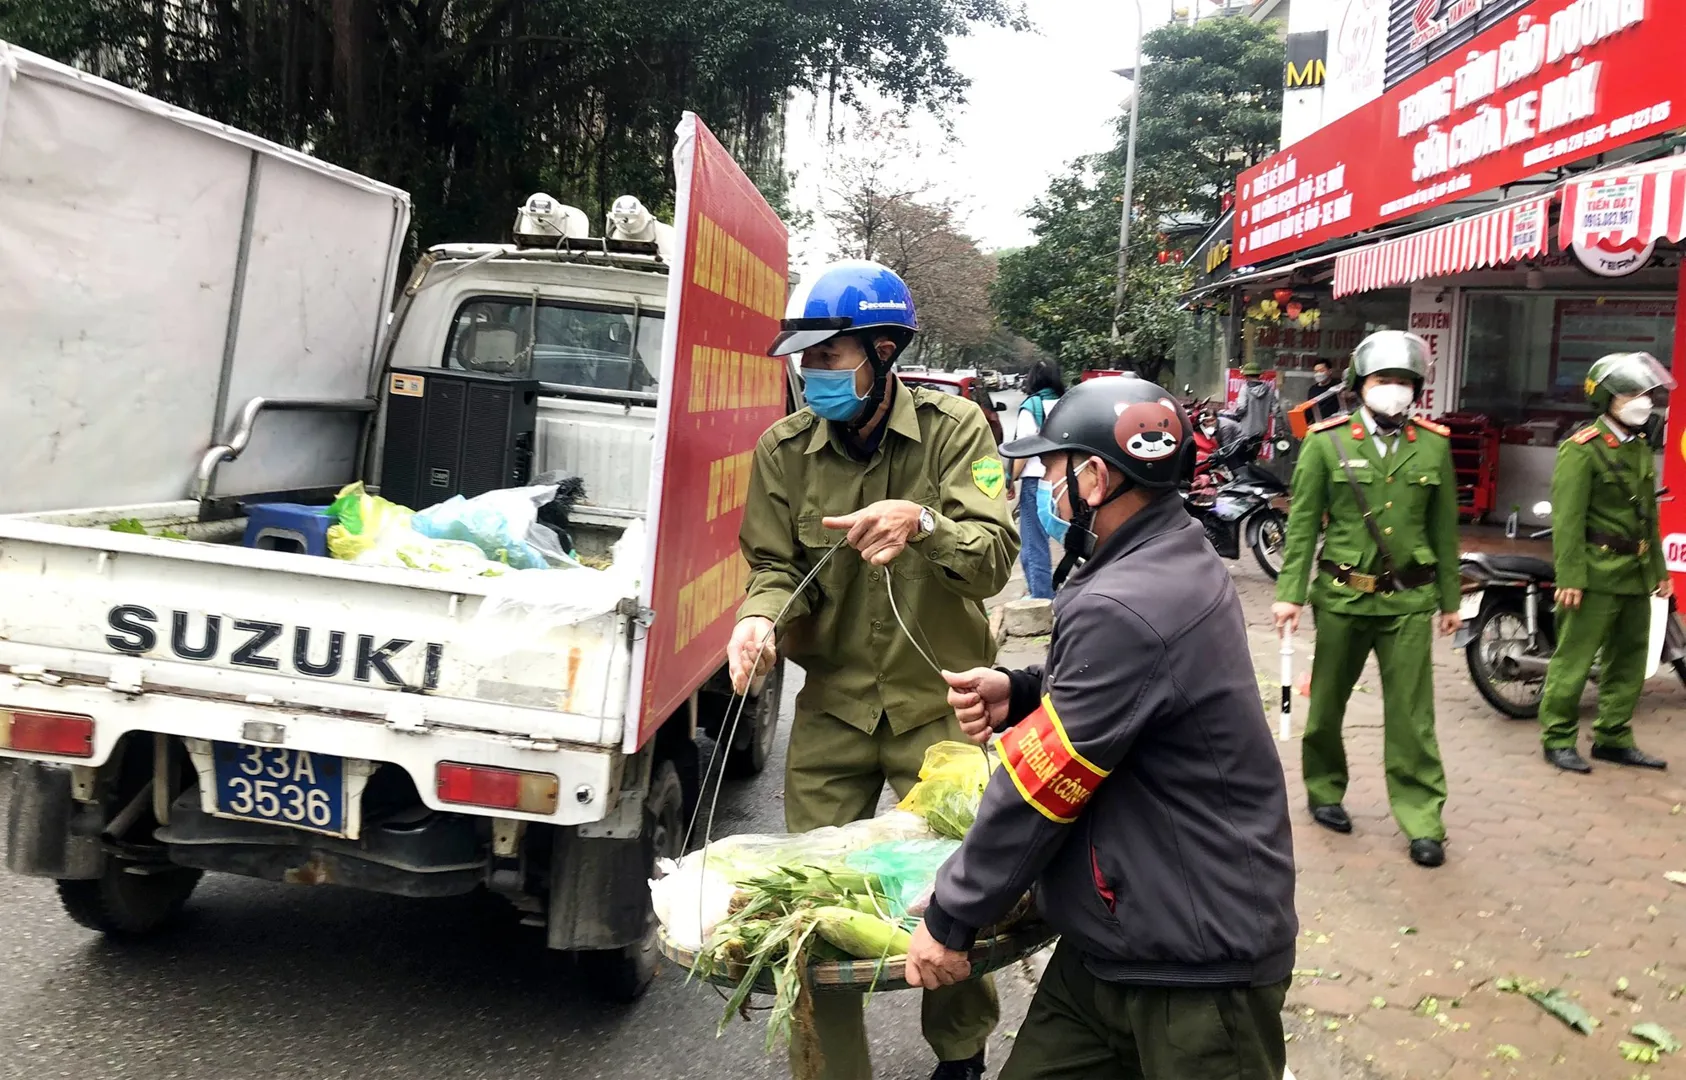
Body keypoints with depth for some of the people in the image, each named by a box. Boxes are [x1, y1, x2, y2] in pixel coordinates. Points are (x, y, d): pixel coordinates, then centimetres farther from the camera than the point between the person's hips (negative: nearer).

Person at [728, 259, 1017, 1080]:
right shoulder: (785, 447, -3)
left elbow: (993, 558, -18)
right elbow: (775, 565, 0)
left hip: (939, 706, -1)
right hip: (833, 705, 2)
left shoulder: (954, 430, -9)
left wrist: (921, 524, -37)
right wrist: (760, 618, -22)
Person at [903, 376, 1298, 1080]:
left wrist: (947, 919, -9)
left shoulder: (1123, 609, -27)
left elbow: (1039, 787, -21)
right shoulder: (1179, 558, 4)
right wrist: (1018, 692, -1)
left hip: (1197, 966, -9)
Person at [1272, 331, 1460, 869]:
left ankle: (1422, 820, 8)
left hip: (1410, 601, 1)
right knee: (1327, 702, 13)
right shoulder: (1327, 443, -2)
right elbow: (1302, 523, -1)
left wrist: (1450, 599, 11)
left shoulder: (1434, 446, 4)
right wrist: (1289, 593, -6)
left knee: (1411, 714, 0)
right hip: (1343, 597, 0)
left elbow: (1444, 528, 10)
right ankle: (1324, 790, 32)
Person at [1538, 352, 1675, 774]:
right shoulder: (1582, 448, -10)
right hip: (1596, 573, -9)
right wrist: (1570, 576, -21)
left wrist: (1658, 568, 20)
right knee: (1574, 659, -4)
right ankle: (1558, 739, 3)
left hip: (1635, 575, 9)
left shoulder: (1640, 450, 16)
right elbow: (1567, 517, -16)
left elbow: (1648, 515, 22)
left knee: (1629, 660, 13)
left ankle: (1613, 737, 22)